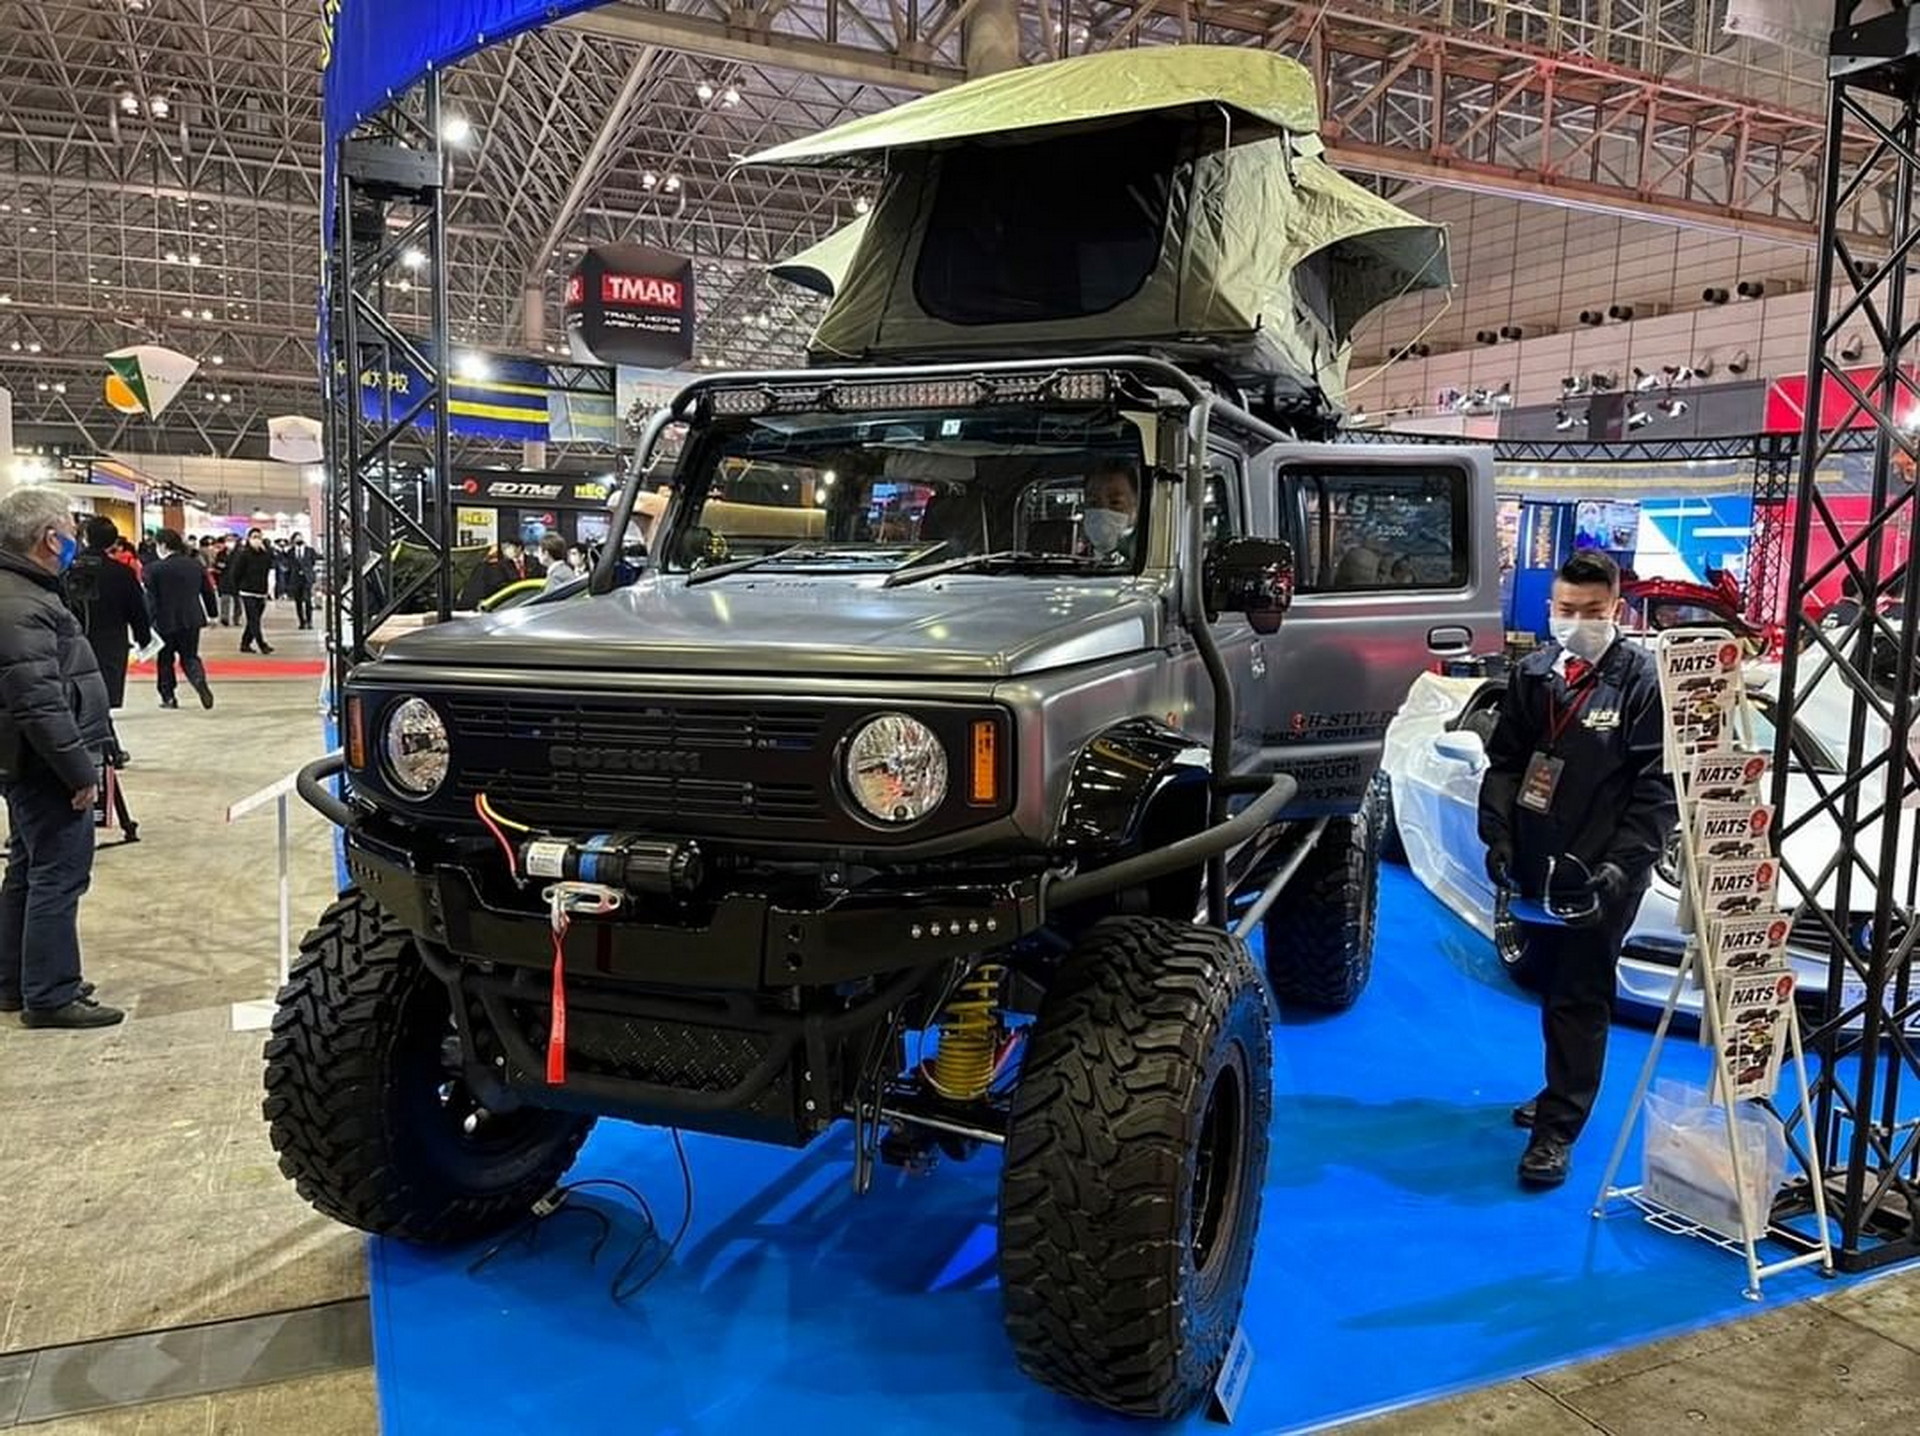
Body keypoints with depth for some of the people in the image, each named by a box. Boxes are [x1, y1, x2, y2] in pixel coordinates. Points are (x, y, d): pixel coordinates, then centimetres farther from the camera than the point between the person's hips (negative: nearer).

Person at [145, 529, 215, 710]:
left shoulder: (155, 570, -11)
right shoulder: (196, 564, 3)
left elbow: (151, 599, -10)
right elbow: (207, 591, 9)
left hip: (167, 621, -4)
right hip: (192, 619, 4)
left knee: (165, 660, 13)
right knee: (190, 656, 12)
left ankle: (168, 697, 17)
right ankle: (200, 681, -18)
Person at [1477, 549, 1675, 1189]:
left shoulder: (1642, 680, -9)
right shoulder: (1533, 673, 6)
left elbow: (1656, 789, -11)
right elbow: (1503, 762, 10)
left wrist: (1620, 865, -19)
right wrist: (1498, 837, -2)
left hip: (1598, 877, -5)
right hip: (1534, 870, 6)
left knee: (1580, 999, 0)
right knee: (1550, 986, 19)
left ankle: (1557, 1128, 8)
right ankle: (1562, 1092, 38)